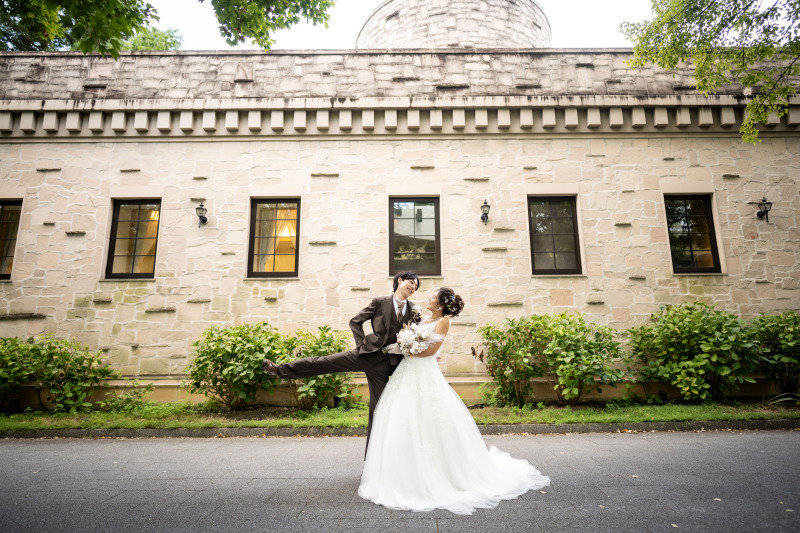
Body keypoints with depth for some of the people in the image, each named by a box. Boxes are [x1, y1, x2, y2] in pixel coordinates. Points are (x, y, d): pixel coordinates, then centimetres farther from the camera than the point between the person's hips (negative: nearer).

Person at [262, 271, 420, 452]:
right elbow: (355, 322, 5)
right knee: (326, 362, -9)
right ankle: (281, 370, 7)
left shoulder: (413, 312, 8)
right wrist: (362, 344, -4)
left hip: (386, 363, 2)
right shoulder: (379, 302, 1)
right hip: (368, 354, -1)